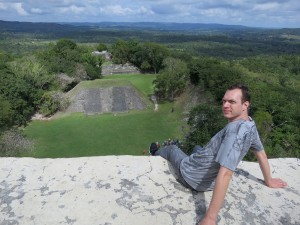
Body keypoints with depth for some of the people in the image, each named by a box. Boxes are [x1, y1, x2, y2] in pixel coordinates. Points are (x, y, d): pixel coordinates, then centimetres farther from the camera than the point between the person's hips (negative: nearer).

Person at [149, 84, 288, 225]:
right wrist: (269, 181, 22)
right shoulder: (251, 125, -9)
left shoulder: (236, 130, -36)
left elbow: (225, 174, -41)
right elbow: (261, 154, 5)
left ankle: (156, 155, 57)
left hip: (191, 176, -6)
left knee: (171, 148, 24)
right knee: (197, 148, 37)